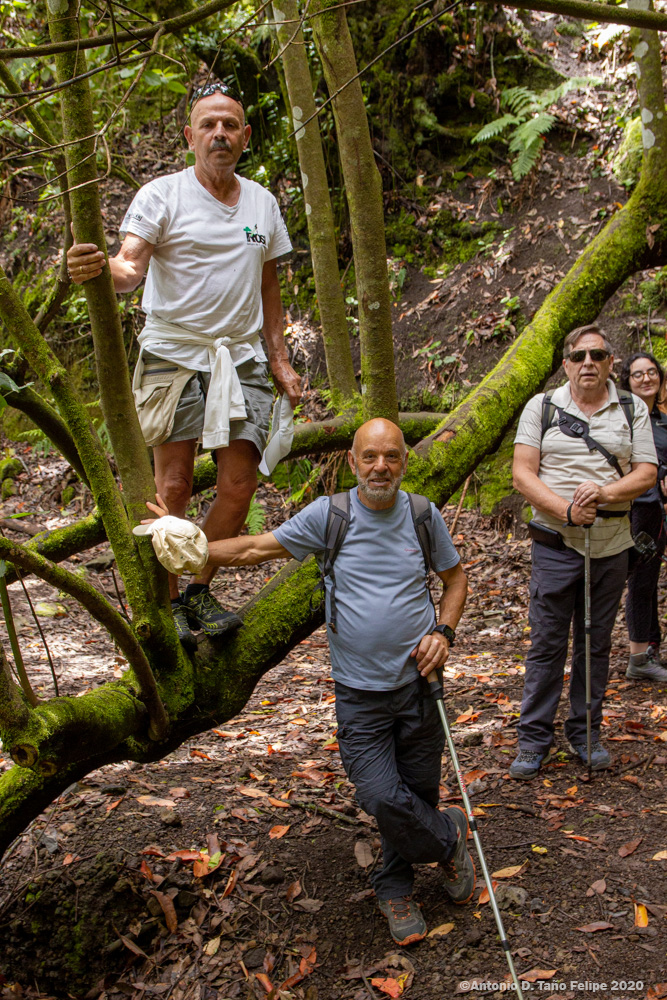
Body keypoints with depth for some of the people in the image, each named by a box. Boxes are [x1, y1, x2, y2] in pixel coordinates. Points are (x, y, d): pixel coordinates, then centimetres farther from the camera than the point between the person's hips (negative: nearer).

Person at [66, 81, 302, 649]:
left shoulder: (263, 203, 13)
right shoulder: (162, 196, -2)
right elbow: (130, 266, -15)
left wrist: (280, 360, 15)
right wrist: (103, 268, -39)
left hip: (242, 358, 4)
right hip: (174, 354, -4)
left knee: (239, 485, -3)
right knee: (173, 485, -5)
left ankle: (199, 592, 16)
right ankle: (166, 604, 9)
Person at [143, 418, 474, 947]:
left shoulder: (423, 515, 1)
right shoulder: (327, 515, -4)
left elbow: (456, 576, 15)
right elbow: (256, 548, 1)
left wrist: (443, 631, 0)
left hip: (418, 682, 2)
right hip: (360, 691, -1)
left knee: (417, 793, 9)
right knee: (380, 797, -13)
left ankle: (395, 888, 37)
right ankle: (449, 836, 18)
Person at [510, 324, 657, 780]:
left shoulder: (633, 409, 7)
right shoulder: (541, 407, 2)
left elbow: (647, 473, 1)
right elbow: (523, 474, -5)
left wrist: (605, 493, -18)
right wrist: (566, 510, -18)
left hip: (612, 543, 2)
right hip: (556, 542, -2)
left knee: (596, 642, 11)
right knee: (547, 643, 1)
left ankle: (586, 732, 25)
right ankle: (534, 738, 13)